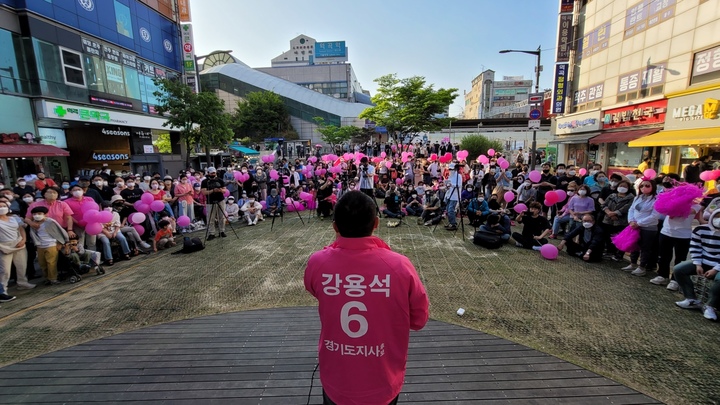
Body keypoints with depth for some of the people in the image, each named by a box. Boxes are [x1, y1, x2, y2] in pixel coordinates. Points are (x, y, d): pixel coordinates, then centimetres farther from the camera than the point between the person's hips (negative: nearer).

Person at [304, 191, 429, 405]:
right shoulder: (399, 266, -25)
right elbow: (419, 319, -9)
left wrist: (340, 246, 2)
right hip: (382, 386, 0)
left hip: (335, 384, 1)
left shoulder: (317, 263, -21)